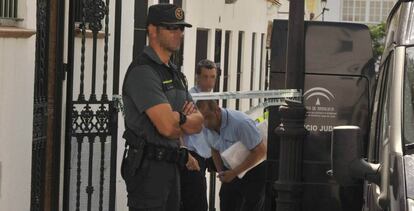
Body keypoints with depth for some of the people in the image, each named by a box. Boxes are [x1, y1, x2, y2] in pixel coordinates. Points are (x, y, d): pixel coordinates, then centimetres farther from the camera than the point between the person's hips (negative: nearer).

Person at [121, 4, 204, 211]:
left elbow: (198, 123, 14)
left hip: (171, 165, 10)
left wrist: (178, 118, -9)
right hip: (148, 166, -10)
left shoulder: (174, 73, 18)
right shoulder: (143, 71, -14)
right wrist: (187, 120, 1)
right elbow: (167, 127, -23)